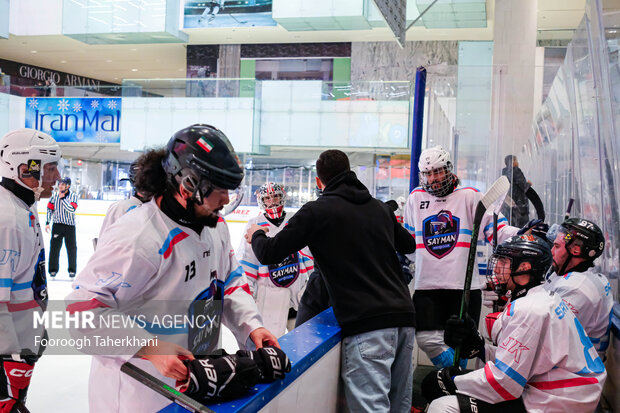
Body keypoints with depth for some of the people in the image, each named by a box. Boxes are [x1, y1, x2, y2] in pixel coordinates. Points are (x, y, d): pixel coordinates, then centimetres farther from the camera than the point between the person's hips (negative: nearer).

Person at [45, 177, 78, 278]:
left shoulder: (73, 196, -7)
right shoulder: (54, 195, 1)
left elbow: (72, 209, -20)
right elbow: (50, 209, 8)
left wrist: (62, 198, -22)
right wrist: (47, 223, 3)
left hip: (70, 225, -2)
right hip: (57, 224, 2)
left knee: (72, 248, 2)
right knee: (54, 246, 1)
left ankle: (72, 269, 15)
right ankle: (53, 269, 13)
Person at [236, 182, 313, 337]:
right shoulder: (255, 224, -1)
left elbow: (307, 253, 15)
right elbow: (245, 259, -2)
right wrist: (246, 290, -6)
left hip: (297, 288, 4)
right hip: (268, 293, -3)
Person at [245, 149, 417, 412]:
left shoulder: (317, 211, -1)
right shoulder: (380, 208, 16)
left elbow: (270, 254, 0)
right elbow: (409, 245, 33)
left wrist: (256, 236, 23)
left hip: (366, 324, -7)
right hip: (404, 317, 7)